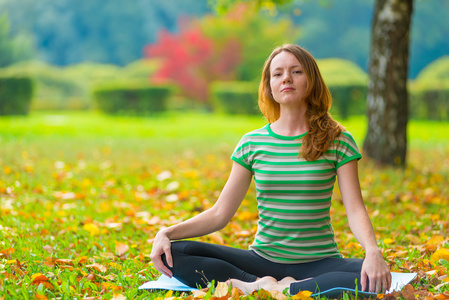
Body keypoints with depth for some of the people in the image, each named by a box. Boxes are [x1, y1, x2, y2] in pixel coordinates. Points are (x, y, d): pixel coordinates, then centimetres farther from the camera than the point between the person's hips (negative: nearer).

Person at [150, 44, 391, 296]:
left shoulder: (338, 142, 0)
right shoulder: (252, 143, 5)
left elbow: (355, 210, -8)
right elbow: (219, 214, 5)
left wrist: (373, 251, -29)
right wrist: (166, 233, -10)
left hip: (319, 262, -1)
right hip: (263, 260, 2)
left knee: (376, 281, -34)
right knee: (173, 253, -18)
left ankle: (282, 289, -26)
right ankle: (261, 284, -24)